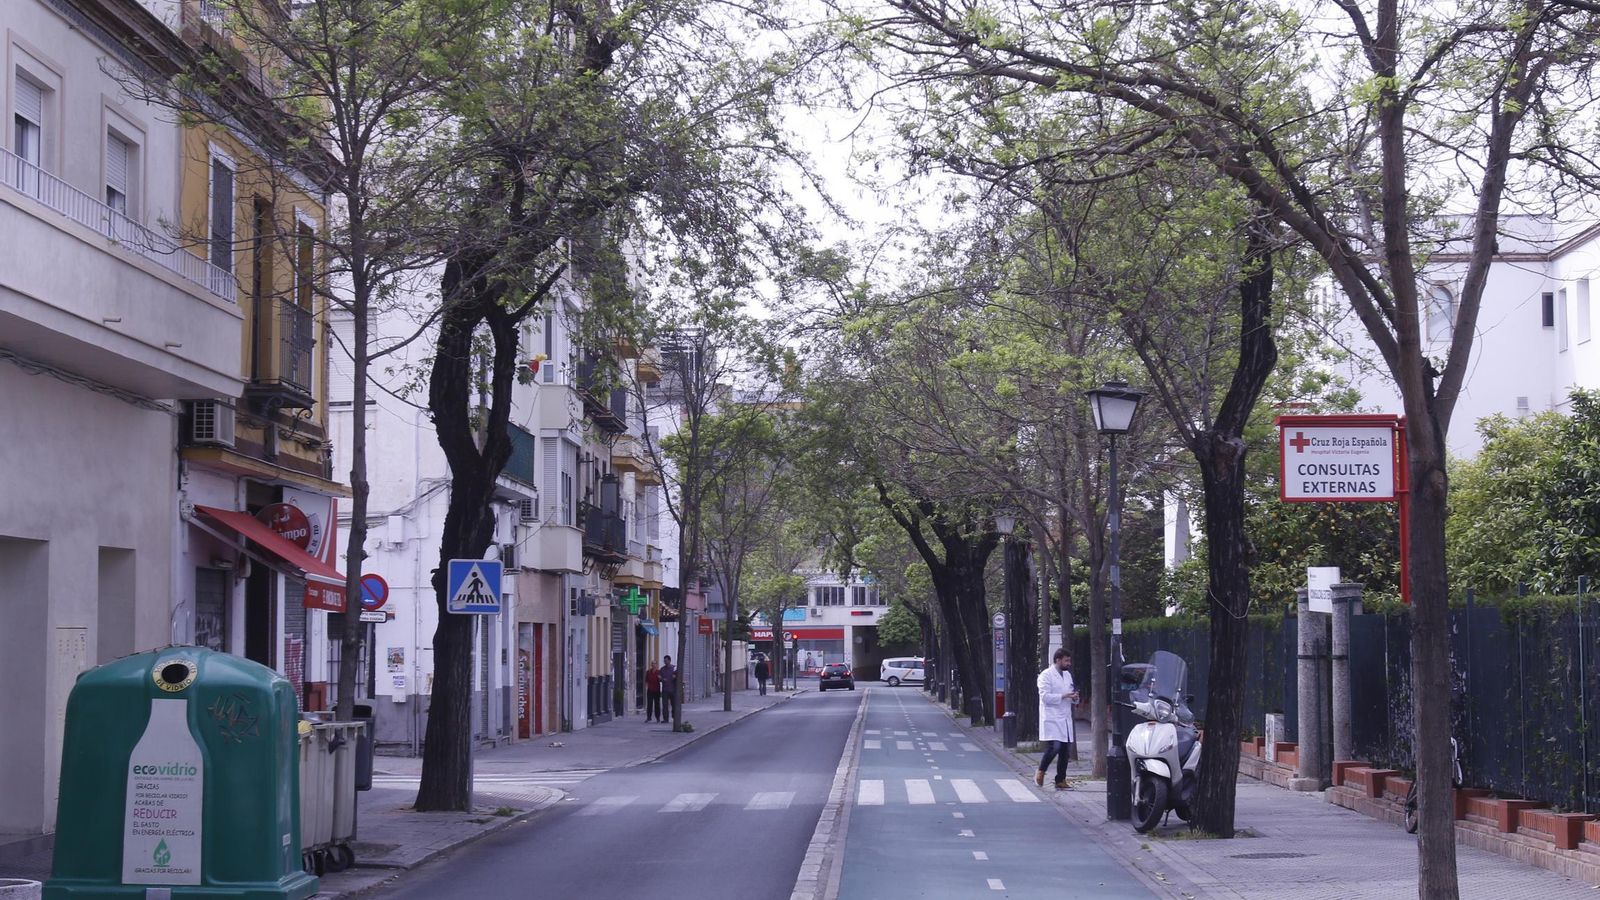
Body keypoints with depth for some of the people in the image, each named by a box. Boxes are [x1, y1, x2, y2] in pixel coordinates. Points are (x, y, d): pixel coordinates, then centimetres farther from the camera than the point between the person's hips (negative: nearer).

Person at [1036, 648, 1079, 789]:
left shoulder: (1067, 675, 19)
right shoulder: (1046, 675, -6)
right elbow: (1045, 697, -15)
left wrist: (1074, 697, 4)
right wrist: (1064, 696, -18)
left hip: (1065, 719, 8)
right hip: (1051, 718, -8)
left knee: (1066, 751, 4)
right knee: (1054, 747, -17)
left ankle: (1061, 780, 11)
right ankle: (1040, 772, 3)